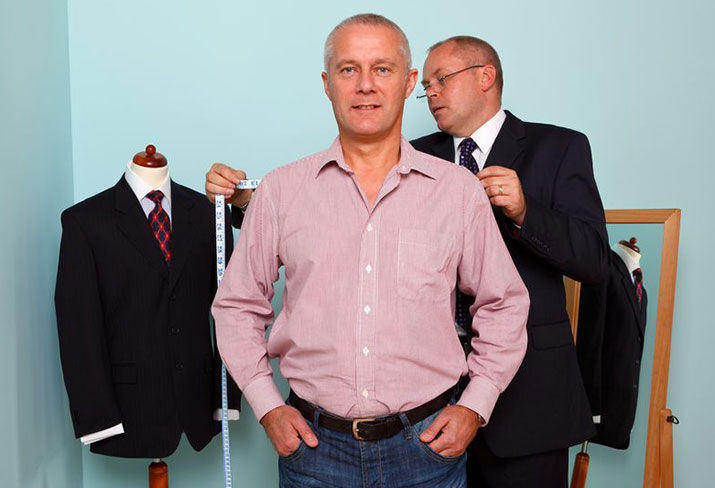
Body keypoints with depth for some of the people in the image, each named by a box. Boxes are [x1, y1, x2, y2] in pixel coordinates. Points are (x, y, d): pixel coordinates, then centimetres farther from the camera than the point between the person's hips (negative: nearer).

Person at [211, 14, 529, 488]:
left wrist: (475, 406, 0)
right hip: (313, 444, 1)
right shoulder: (280, 191, -2)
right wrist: (268, 406, 0)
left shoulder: (459, 190, -2)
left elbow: (504, 304, 7)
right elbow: (237, 306, 6)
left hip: (428, 444, 0)